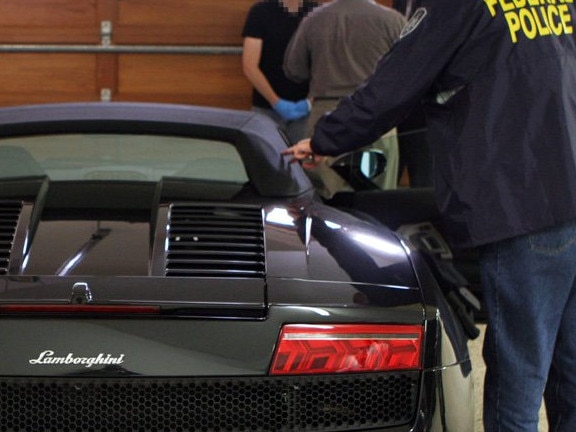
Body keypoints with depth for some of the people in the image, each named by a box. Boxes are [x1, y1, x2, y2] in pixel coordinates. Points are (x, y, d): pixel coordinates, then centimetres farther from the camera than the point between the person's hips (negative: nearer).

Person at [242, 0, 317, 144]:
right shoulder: (260, 12, -2)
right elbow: (250, 66, -7)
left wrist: (310, 101, -7)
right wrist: (277, 102, -10)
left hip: (305, 110, 1)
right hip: (266, 109, -1)